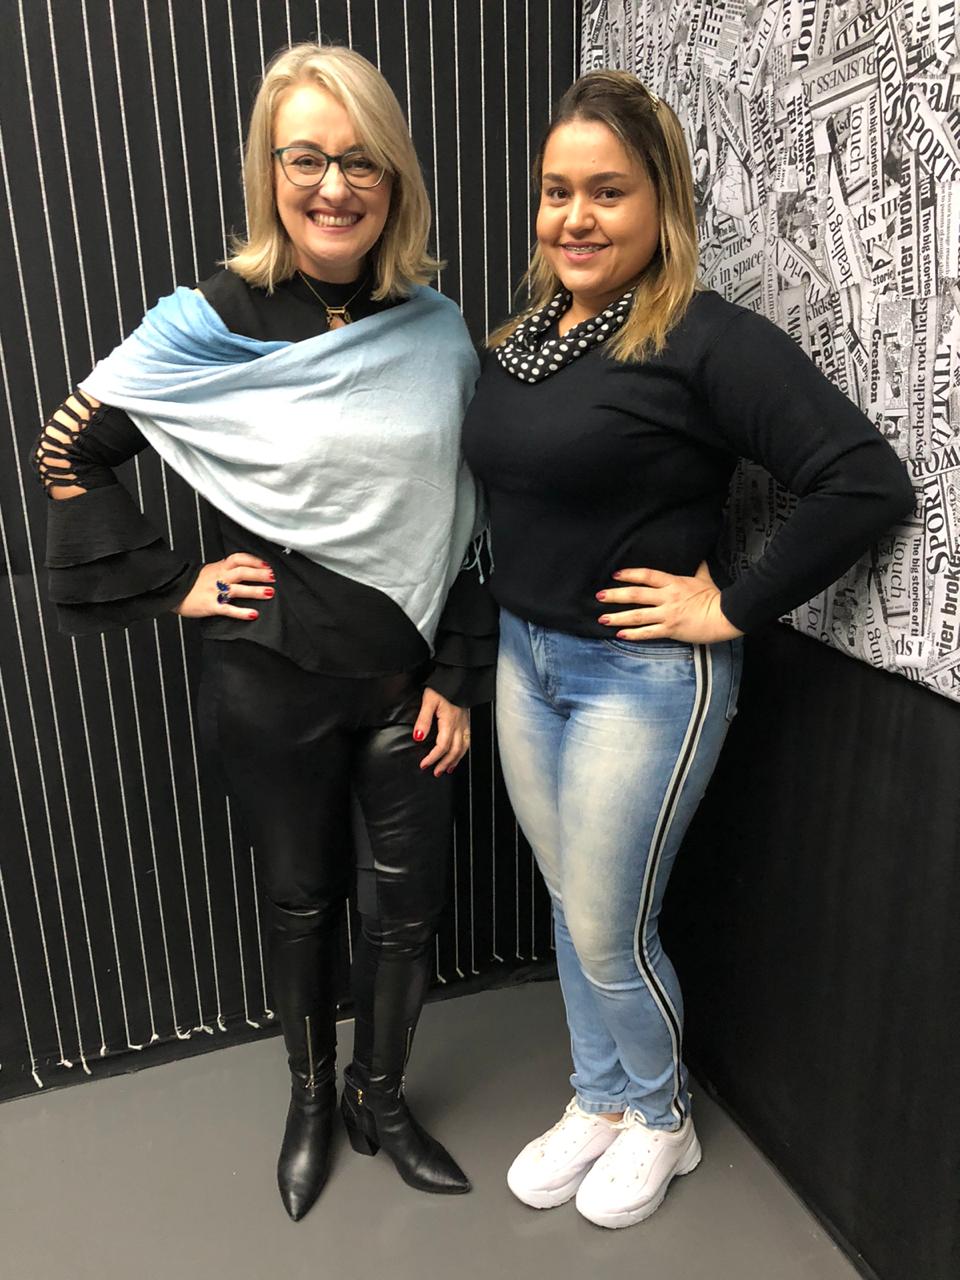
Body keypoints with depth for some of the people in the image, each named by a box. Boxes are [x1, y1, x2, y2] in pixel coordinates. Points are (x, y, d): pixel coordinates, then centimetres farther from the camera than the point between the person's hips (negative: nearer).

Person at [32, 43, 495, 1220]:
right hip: (270, 684, -2)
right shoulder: (208, 326, -10)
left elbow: (471, 517, 4)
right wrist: (172, 586, -8)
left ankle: (381, 1101, 41)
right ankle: (309, 1100, 44)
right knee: (301, 900, 17)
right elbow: (67, 453, -2)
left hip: (409, 678, 2)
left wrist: (460, 676, 1)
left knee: (404, 906, 12)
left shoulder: (438, 329, -1)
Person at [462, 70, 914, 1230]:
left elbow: (867, 482, -23)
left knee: (610, 935, 7)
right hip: (524, 662, 7)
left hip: (642, 679, -6)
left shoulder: (704, 341, -16)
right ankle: (597, 1101, 43)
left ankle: (662, 1119, 38)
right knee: (569, 908, 19)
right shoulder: (521, 337, 5)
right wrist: (482, 653, 7)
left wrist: (732, 608, -18)